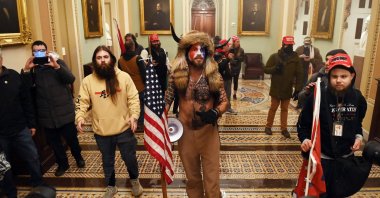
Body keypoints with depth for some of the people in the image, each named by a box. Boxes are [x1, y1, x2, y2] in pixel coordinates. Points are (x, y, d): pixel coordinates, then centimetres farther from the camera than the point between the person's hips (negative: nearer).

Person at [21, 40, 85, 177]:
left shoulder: (58, 63, -1)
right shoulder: (31, 68, 5)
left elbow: (71, 79, -17)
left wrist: (56, 66, -30)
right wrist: (26, 70, -22)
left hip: (64, 112, -2)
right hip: (45, 114, 3)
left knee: (71, 138, 9)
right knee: (54, 142, 13)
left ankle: (78, 157, 36)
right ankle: (62, 164, 34)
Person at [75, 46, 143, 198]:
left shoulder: (124, 77, -6)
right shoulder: (88, 81, -3)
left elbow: (133, 99, -5)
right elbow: (82, 102, -3)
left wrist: (134, 115, -19)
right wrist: (80, 117, -20)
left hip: (124, 129, -1)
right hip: (101, 132, 1)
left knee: (130, 158, 15)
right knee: (107, 161, 20)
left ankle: (134, 180, 45)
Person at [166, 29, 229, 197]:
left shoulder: (214, 75, -5)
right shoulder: (177, 75, -4)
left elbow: (224, 101, -2)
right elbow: (167, 100, 2)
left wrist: (215, 112, -22)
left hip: (209, 131, -1)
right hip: (186, 131, 1)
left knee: (212, 177, 6)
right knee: (192, 175, 19)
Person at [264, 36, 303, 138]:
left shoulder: (295, 58, -2)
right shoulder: (274, 56, -6)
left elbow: (299, 74, -1)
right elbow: (266, 69, -5)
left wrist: (298, 89, -7)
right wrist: (275, 68, -25)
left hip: (288, 90, 2)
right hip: (276, 89, -2)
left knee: (284, 109, 13)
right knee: (273, 108, 10)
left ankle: (284, 129, 23)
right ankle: (268, 126, 25)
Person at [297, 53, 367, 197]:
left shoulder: (358, 99, -6)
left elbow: (358, 123, 13)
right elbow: (303, 124, -10)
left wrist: (358, 136, -4)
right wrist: (304, 139, -26)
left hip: (347, 156, 4)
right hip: (322, 156, -4)